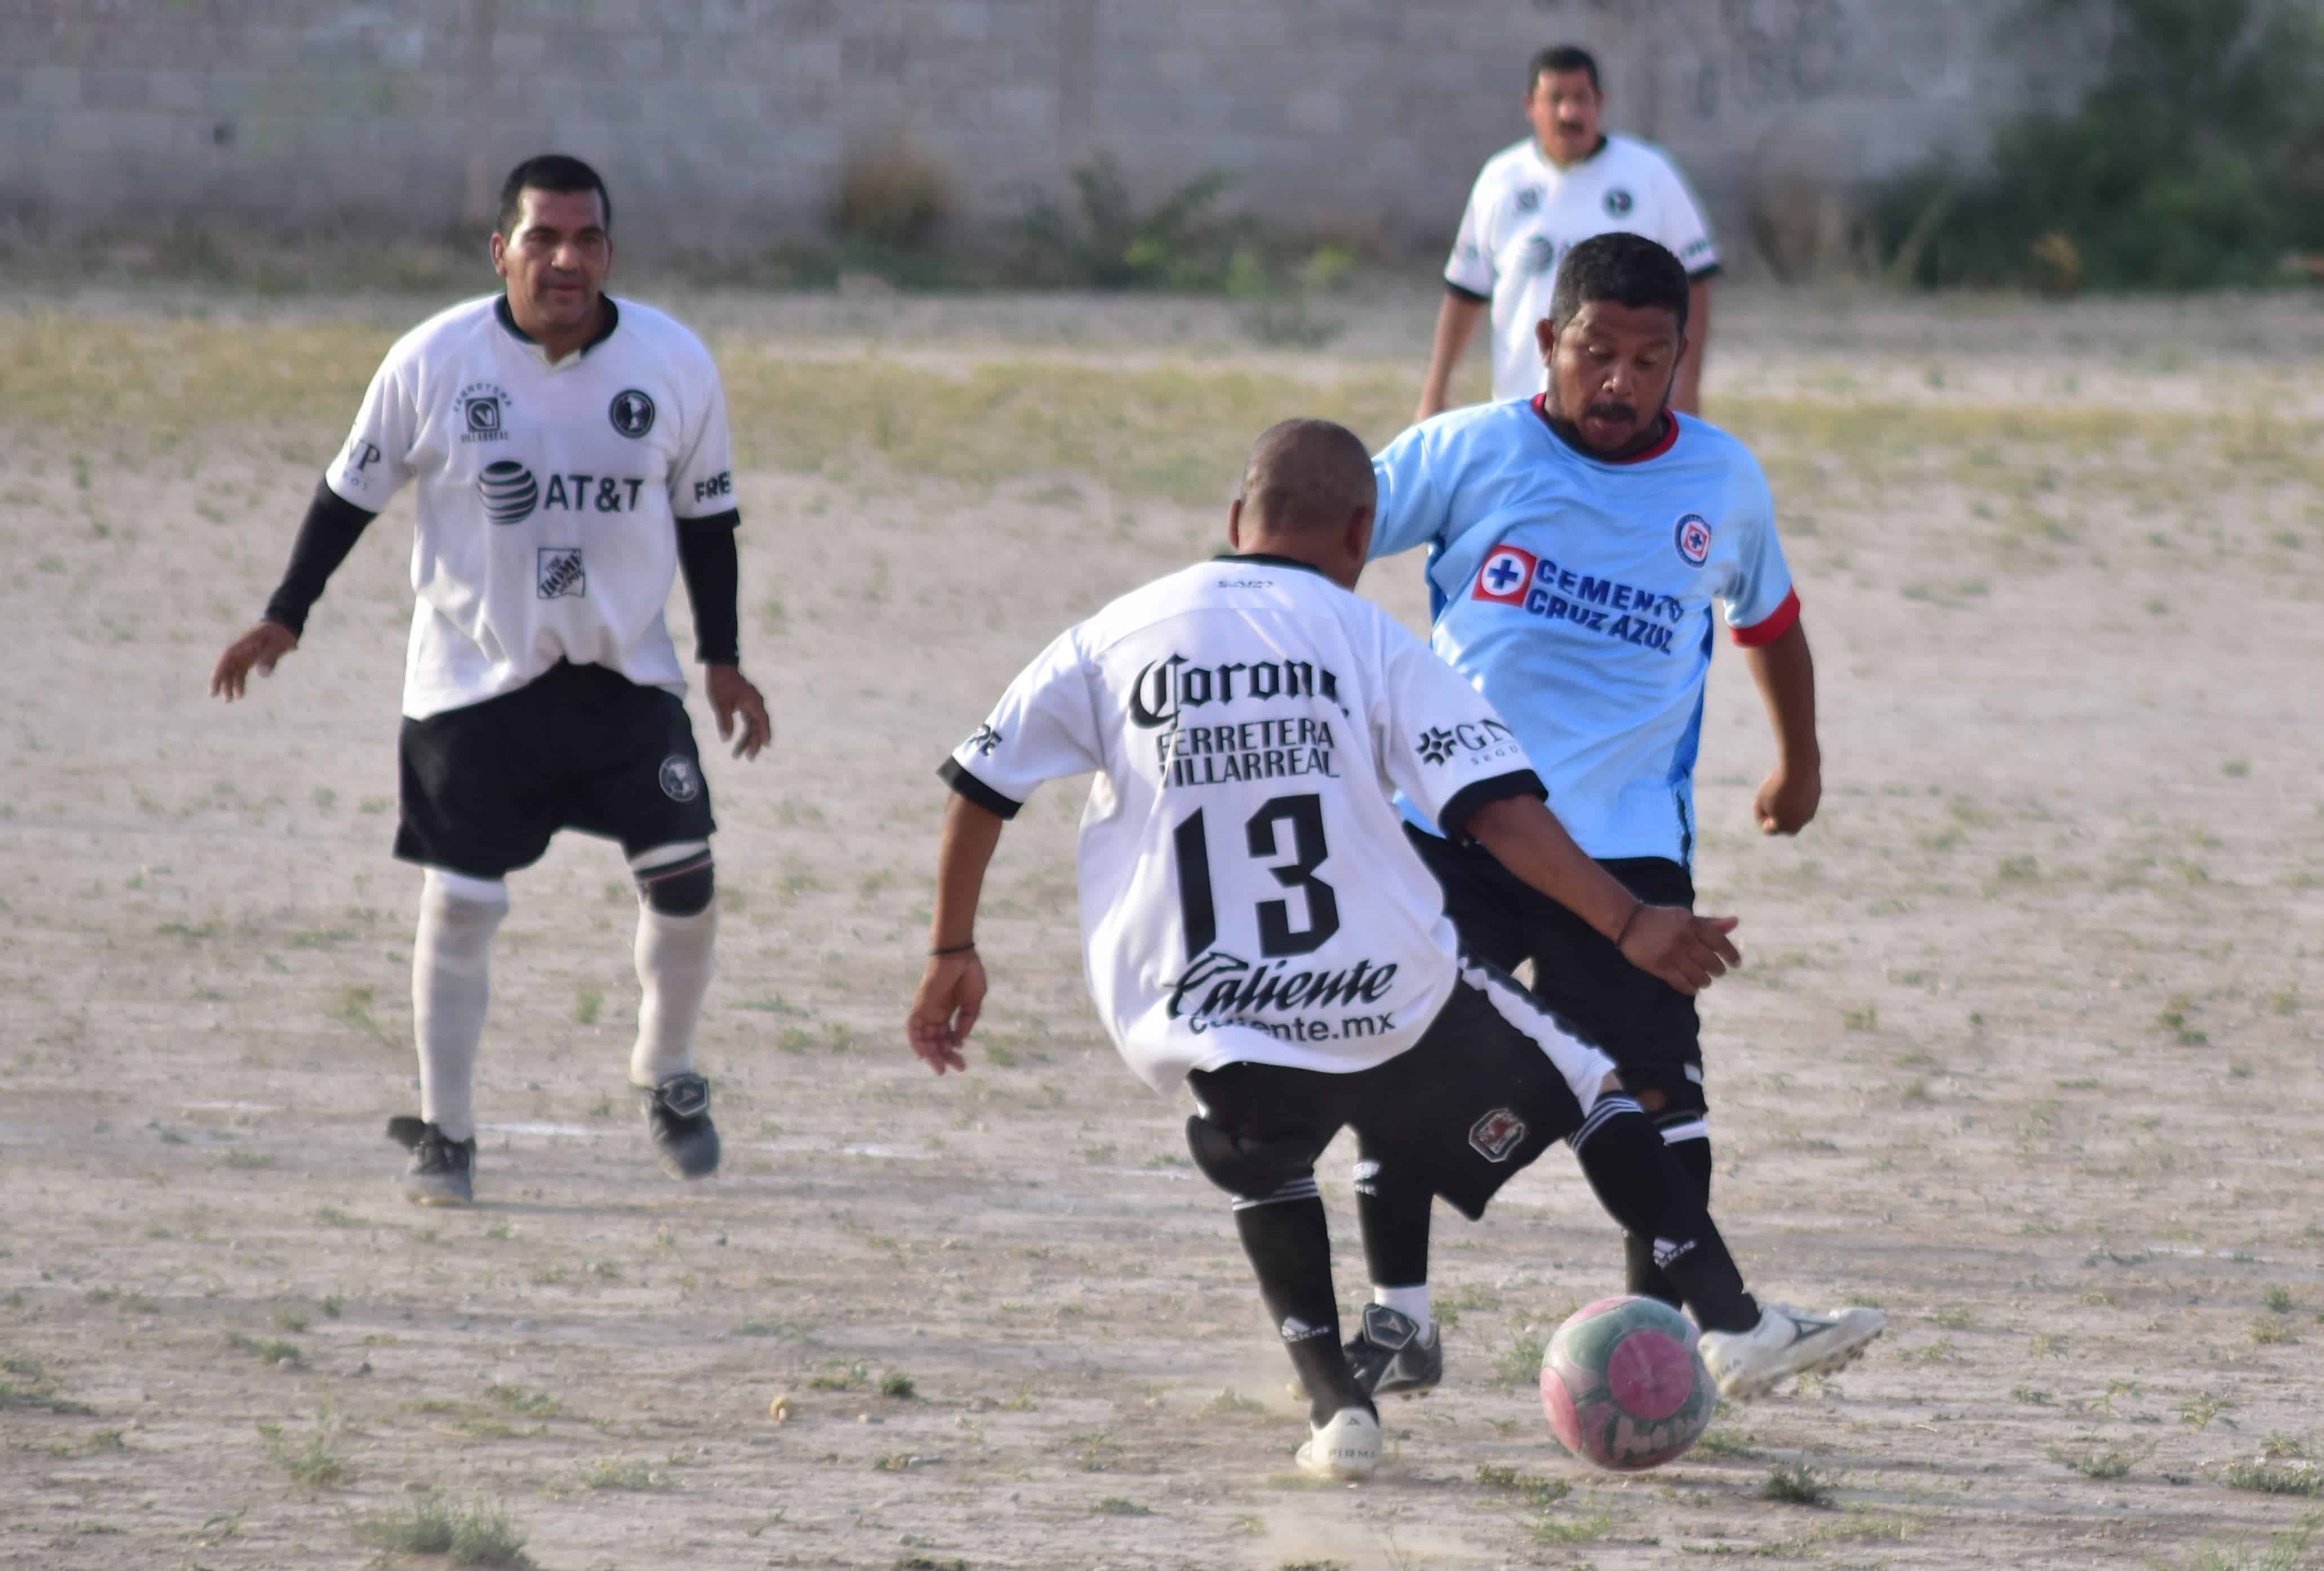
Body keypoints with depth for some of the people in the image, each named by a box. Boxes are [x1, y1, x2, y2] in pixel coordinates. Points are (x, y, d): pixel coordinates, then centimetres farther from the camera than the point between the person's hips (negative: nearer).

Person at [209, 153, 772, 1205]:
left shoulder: (675, 364, -6)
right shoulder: (434, 361, -11)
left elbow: (705, 516, 6)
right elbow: (354, 488, 0)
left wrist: (723, 660, 6)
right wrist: (285, 617, -2)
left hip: (627, 677, 2)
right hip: (472, 678, -2)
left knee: (683, 880, -3)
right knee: (459, 904, -4)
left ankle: (665, 1077, 23)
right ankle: (444, 1135, 9)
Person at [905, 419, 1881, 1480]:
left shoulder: (1112, 640, 8)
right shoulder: (1372, 642, 1)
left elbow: (980, 786, 11)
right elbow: (1499, 809, -9)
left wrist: (952, 951, 22)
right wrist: (1627, 924, -8)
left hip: (1207, 1029, 2)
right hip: (1393, 1001, -2)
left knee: (1263, 1168, 34)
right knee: (1593, 1095, 19)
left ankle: (1336, 1402, 18)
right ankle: (1728, 1322, 8)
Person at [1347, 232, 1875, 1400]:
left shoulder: (1725, 482, 6)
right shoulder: (1472, 452, -3)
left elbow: (1768, 618, 24)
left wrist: (1798, 761, 35)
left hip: (1626, 837, 1)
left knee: (1657, 1081, -7)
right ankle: (1399, 1319, 12)